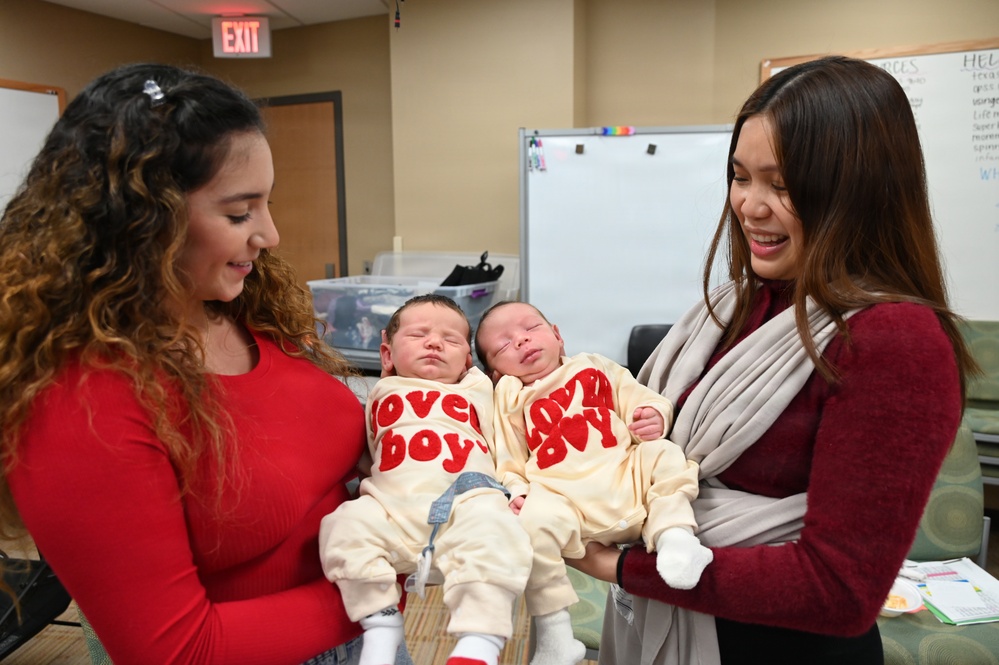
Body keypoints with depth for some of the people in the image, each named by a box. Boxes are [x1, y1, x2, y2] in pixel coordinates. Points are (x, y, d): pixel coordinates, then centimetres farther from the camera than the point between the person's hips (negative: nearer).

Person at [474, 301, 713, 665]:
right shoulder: (511, 398, 18)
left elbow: (636, 395, 18)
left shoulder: (596, 367, 23)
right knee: (535, 523, -30)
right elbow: (507, 459, 14)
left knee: (664, 456, -17)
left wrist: (654, 414, -5)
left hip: (627, 474, 3)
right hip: (562, 496, -2)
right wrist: (514, 491, -5)